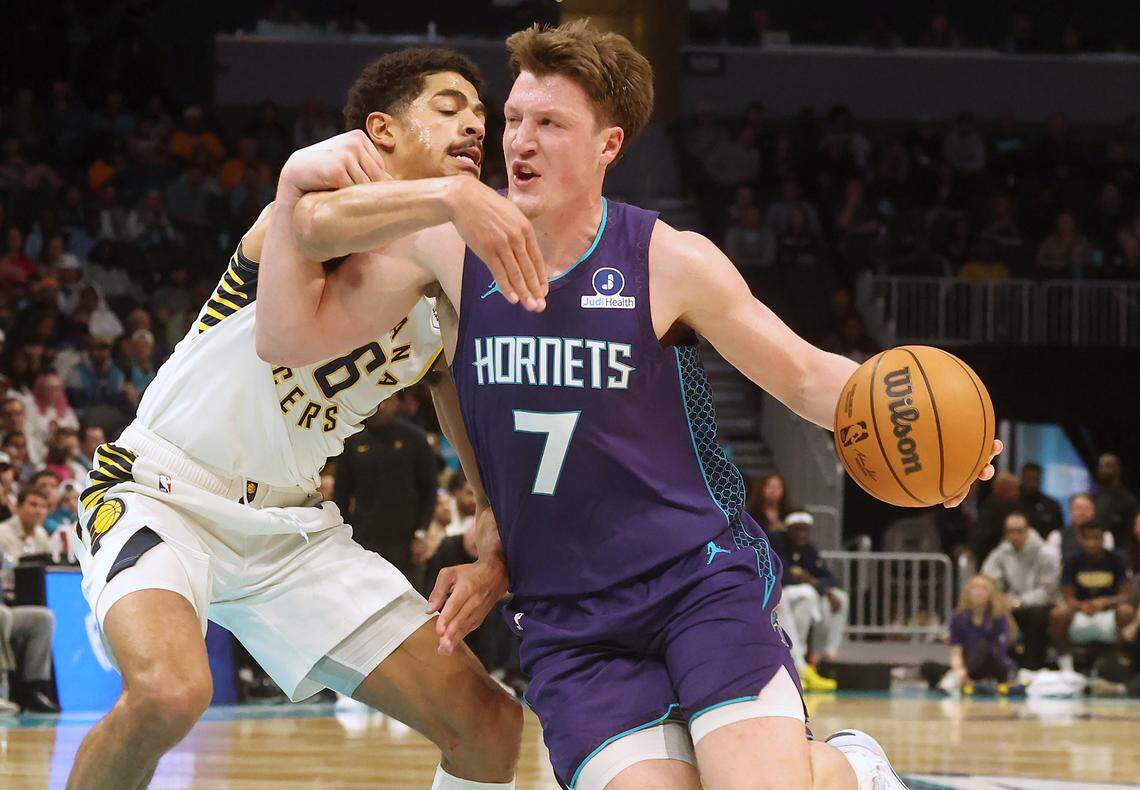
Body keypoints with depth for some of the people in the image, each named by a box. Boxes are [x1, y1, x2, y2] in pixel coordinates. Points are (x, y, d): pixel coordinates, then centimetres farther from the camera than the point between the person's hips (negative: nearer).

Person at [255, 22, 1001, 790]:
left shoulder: (672, 261, -4)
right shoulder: (450, 246, 0)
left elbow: (805, 374, 3)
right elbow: (293, 337, -6)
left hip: (704, 576, -2)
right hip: (567, 621, 2)